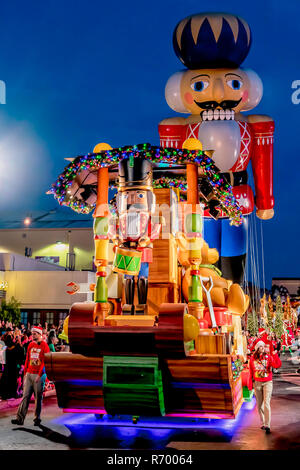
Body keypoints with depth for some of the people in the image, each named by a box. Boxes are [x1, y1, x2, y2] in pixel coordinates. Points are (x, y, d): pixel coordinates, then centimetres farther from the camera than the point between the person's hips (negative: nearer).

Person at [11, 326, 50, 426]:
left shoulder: (44, 346, -6)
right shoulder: (30, 345, 12)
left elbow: (44, 362, -10)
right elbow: (27, 360, 16)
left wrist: (40, 375, -15)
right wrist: (25, 373, 12)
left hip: (39, 376, -5)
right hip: (29, 374, 5)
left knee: (38, 398, 3)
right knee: (25, 396, 1)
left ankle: (37, 418, 13)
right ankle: (20, 418, -1)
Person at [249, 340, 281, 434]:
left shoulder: (269, 357, -4)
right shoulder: (253, 359, 2)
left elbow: (277, 365, -18)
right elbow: (251, 373, 9)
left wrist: (275, 355, -26)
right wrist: (250, 385, 9)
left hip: (268, 383, -2)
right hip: (257, 383, 3)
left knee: (266, 404, -11)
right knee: (259, 405, 9)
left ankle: (267, 426, -9)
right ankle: (262, 423, 24)